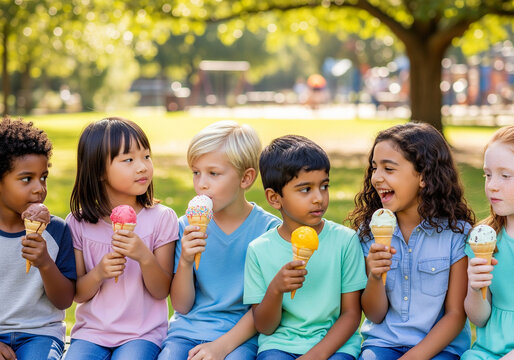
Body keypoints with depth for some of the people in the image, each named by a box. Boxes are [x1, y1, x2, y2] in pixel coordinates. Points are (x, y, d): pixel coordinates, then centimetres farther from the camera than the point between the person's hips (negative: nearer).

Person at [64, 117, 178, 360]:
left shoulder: (161, 218, -3)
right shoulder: (79, 223, 1)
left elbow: (161, 292, -3)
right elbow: (77, 294, 4)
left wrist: (145, 257, -21)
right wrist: (98, 273, -16)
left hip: (142, 333, -1)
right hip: (91, 330, 1)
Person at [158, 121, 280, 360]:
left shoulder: (268, 228, -4)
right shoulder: (187, 227, 4)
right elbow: (181, 306, 5)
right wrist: (185, 261, -12)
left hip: (240, 334, -2)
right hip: (187, 329, 3)